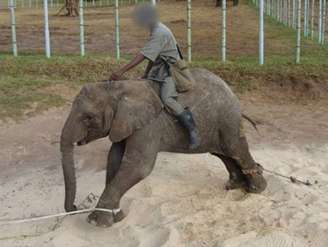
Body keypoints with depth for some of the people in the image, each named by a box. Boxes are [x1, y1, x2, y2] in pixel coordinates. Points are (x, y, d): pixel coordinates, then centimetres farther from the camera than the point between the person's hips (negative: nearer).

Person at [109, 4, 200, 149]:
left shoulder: (160, 33, -21)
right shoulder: (155, 30, 10)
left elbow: (143, 56, -29)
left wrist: (121, 71, -33)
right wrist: (146, 75, 12)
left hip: (170, 70, -10)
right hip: (159, 70, 10)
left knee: (167, 99, -28)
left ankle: (193, 132, -22)